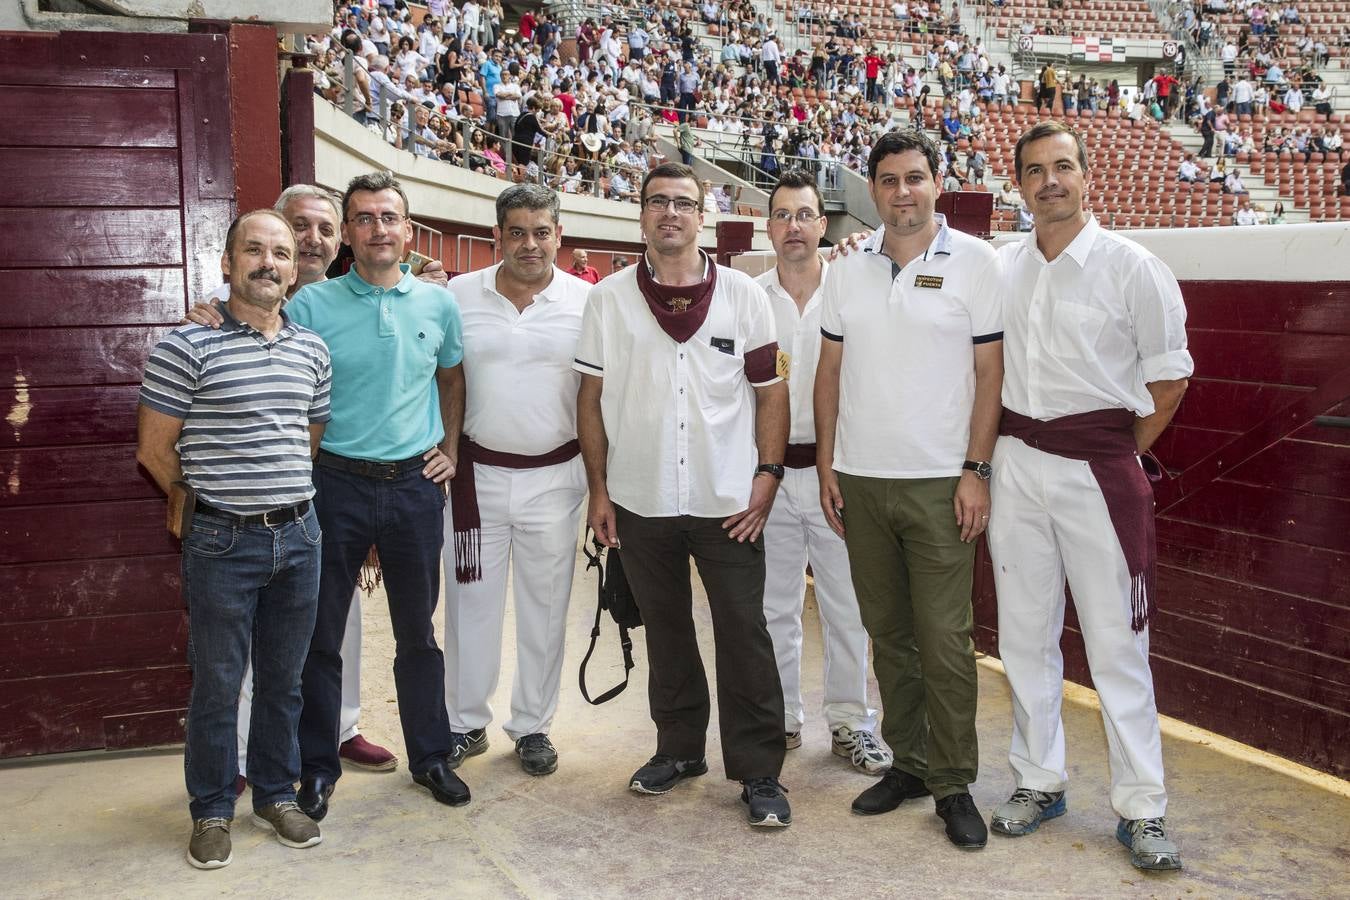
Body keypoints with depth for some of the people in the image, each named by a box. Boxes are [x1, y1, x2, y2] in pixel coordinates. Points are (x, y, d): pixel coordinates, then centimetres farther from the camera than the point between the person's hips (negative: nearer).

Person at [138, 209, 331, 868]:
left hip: (297, 535, 4)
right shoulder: (186, 346, -10)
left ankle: (277, 795, 32)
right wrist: (204, 501, 8)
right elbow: (155, 448, -4)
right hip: (221, 542, -4)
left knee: (284, 679, 15)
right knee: (217, 685, 7)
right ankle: (212, 811, 25)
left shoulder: (312, 351, 6)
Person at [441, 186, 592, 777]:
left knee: (544, 608, 10)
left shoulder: (586, 301, -2)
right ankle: (466, 723, 25)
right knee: (470, 602, 9)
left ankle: (533, 726, 25)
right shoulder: (458, 296, -1)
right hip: (475, 475, 0)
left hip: (554, 477, 0)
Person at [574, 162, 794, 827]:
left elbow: (770, 391, 3)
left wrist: (767, 475, -5)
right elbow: (592, 397, 5)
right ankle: (679, 748, 31)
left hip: (728, 501, -1)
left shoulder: (743, 296, 2)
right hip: (641, 499, 2)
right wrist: (598, 488, 1)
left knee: (744, 635, 0)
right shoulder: (609, 299, 3)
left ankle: (759, 771, 12)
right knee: (664, 631, 14)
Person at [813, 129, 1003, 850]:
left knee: (945, 640, -2)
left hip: (939, 483, -4)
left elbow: (990, 371, -3)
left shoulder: (974, 263, -2)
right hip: (860, 480, 4)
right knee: (888, 633, 11)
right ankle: (908, 762, 25)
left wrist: (976, 471, -9)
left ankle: (953, 784, 12)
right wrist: (826, 466, 7)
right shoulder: (846, 272, 9)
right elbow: (830, 372, 12)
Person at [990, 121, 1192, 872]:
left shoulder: (1131, 266, -5)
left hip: (1098, 466, -4)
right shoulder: (1002, 267, 6)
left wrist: (1122, 459, 0)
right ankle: (1040, 782, 24)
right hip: (1016, 464, 4)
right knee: (1025, 633, 10)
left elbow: (1170, 375, 0)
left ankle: (1143, 809, 10)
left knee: (1117, 641, -1)